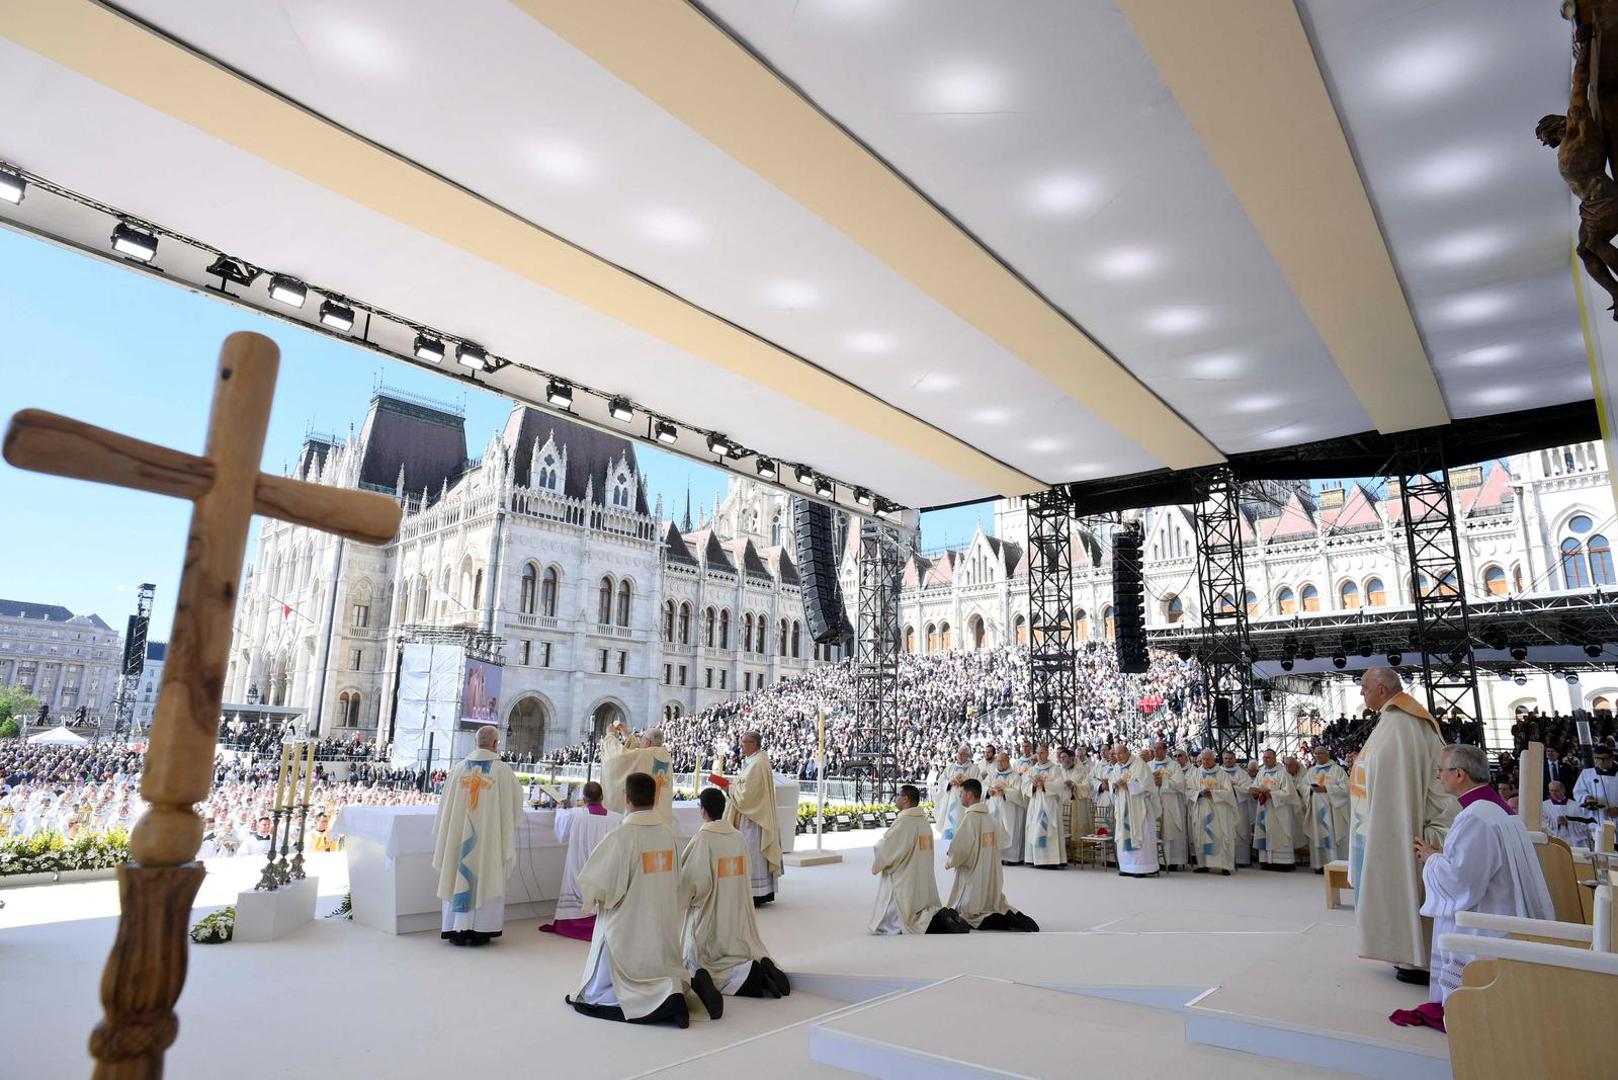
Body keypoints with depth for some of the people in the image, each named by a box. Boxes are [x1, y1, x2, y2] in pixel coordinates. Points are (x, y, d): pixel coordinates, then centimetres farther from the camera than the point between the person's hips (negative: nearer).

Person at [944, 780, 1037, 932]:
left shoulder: (970, 818, -19)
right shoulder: (989, 816, 5)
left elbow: (958, 848, -22)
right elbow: (1000, 842, 14)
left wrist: (949, 862, -1)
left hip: (974, 875, -8)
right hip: (991, 874, 8)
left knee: (967, 916, 2)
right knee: (994, 907, 21)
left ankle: (1008, 921, -15)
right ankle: (1018, 917, -3)